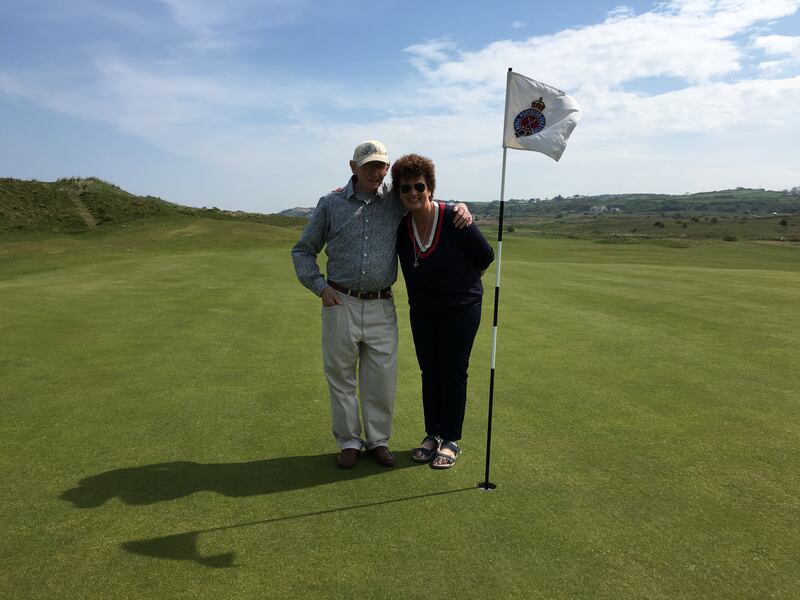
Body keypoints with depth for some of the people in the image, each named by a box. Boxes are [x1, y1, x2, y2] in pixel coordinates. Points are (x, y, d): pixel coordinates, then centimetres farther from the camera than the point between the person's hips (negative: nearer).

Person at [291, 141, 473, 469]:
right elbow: (303, 250, 11)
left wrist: (459, 206, -2)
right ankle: (348, 441, 24)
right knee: (340, 375, 8)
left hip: (381, 307, 1)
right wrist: (320, 286, -2)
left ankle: (378, 439, 24)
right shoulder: (331, 203, 4)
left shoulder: (396, 201, 5)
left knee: (382, 378, 6)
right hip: (340, 304, 0)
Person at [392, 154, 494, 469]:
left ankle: (451, 441, 16)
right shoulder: (400, 226, -8)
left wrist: (461, 280, 6)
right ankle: (433, 435, 25)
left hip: (461, 308, -4)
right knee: (429, 372, 11)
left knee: (453, 373, 3)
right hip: (422, 310, 4)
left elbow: (485, 257, -9)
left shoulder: (454, 219, -21)